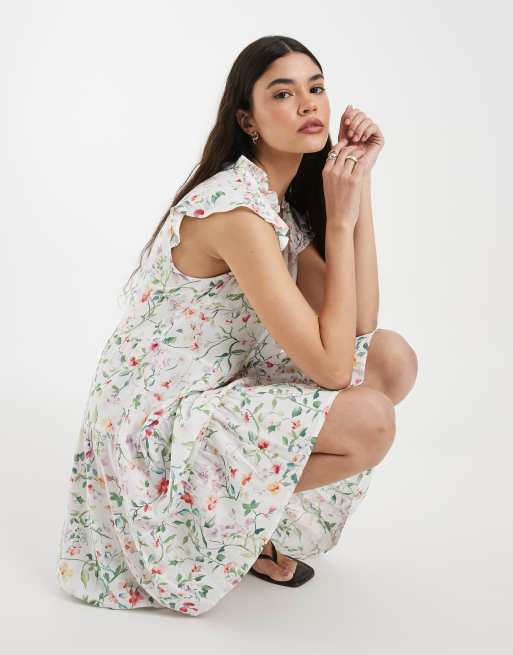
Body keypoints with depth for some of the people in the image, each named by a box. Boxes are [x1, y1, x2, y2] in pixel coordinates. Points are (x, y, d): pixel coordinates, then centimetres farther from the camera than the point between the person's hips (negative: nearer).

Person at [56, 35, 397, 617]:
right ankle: (227, 518, 2)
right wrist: (340, 220, -20)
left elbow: (357, 325, -4)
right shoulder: (235, 210, -25)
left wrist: (358, 184, -7)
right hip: (157, 429, -9)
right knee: (370, 428, -23)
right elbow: (331, 368, -25)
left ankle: (250, 509, 10)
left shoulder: (281, 200, 6)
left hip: (215, 394, 9)